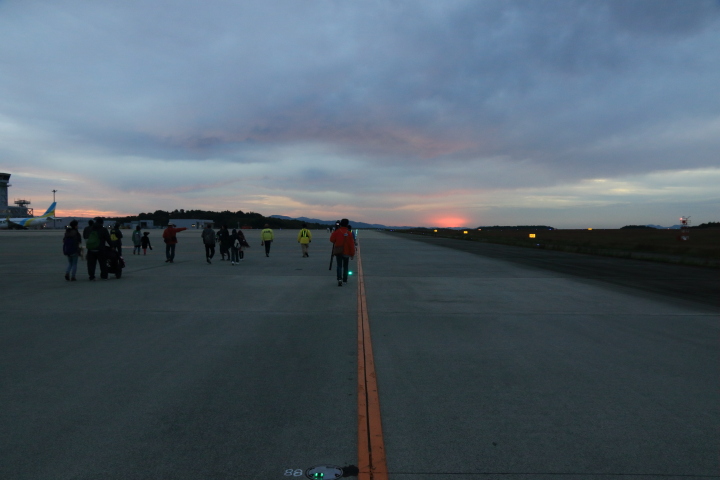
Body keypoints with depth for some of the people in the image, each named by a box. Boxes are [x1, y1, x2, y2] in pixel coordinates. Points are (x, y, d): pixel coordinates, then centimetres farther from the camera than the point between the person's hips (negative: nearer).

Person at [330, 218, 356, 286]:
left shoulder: (337, 232, -10)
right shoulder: (349, 233, -8)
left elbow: (332, 240, -3)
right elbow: (351, 244, -7)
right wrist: (352, 254, 0)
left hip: (338, 252, -1)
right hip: (346, 252, 1)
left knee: (339, 266, 1)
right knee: (345, 266, 17)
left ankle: (339, 279, -19)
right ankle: (345, 280, 25)